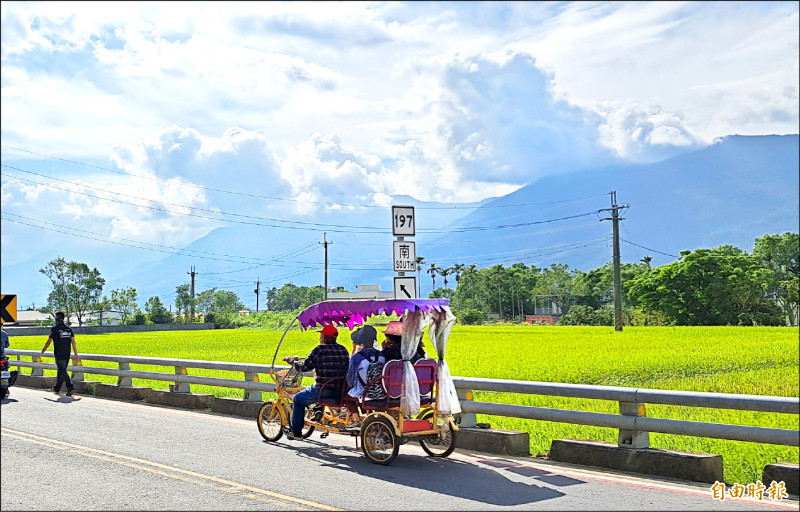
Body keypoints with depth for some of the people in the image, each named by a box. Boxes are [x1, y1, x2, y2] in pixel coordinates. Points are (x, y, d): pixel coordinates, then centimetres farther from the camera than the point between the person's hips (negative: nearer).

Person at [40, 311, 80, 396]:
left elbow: (49, 341, -4)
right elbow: (73, 342, 4)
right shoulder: (68, 329, 8)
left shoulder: (54, 329, -7)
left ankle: (70, 387, -24)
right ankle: (57, 388, 28)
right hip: (67, 354, 6)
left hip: (58, 354, -6)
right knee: (61, 371, 16)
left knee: (62, 371, -9)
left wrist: (43, 350, 13)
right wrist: (76, 354, 5)